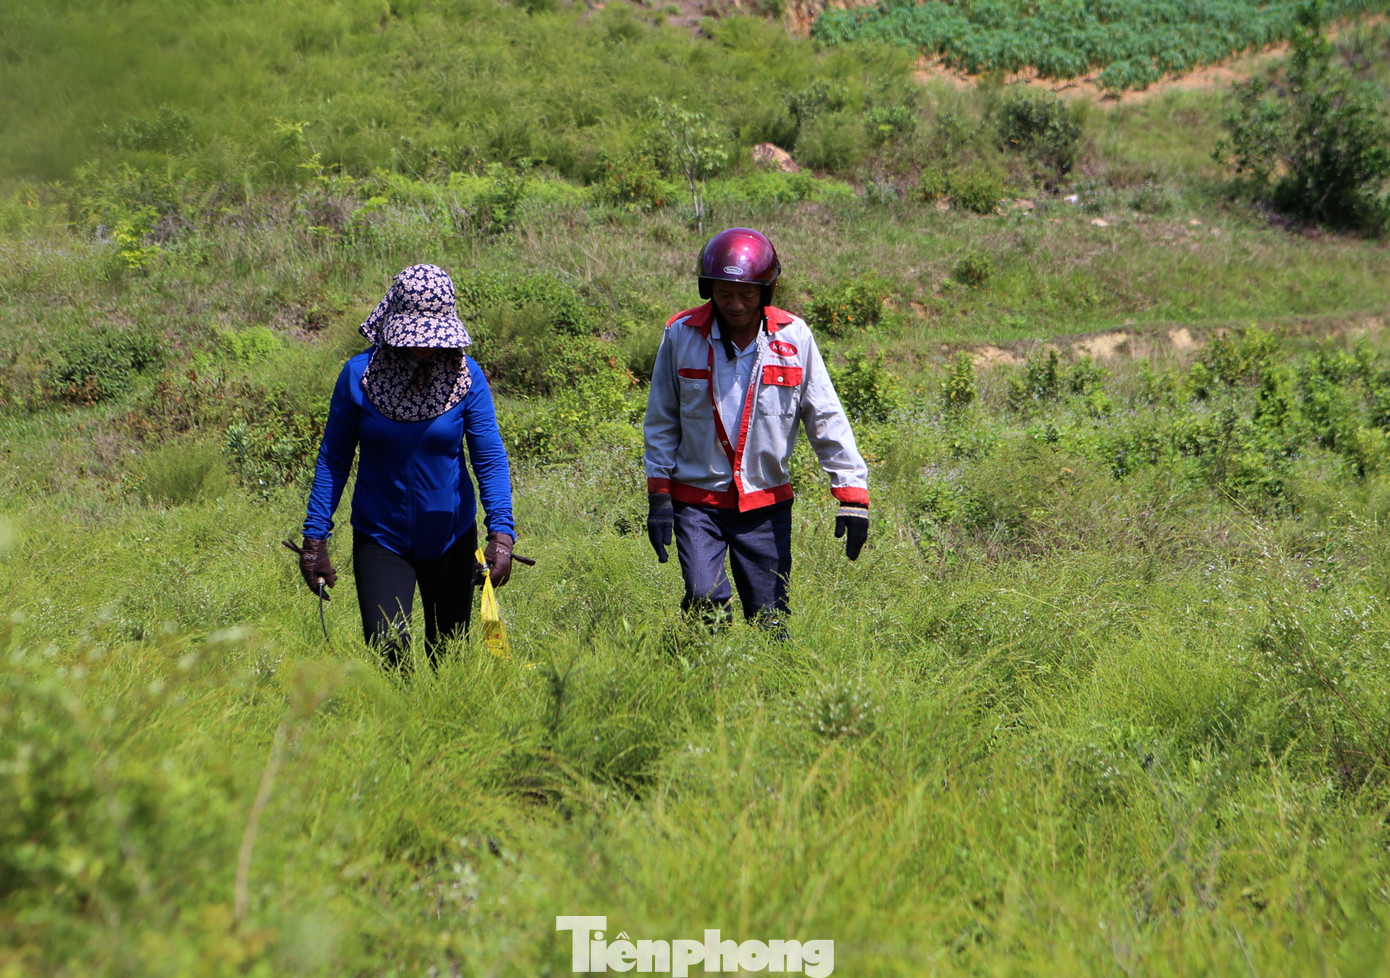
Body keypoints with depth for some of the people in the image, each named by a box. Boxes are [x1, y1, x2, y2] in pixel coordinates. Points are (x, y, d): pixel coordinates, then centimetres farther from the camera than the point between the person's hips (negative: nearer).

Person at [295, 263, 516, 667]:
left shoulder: (466, 376, -8)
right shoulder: (359, 374, -8)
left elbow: (490, 458, -11)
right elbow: (333, 459, -1)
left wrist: (501, 532, -24)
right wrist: (315, 538, -4)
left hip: (450, 539, 1)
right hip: (380, 539, -1)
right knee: (388, 649, -16)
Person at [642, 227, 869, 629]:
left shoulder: (794, 337, -4)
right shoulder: (682, 334, -5)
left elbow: (826, 419, 1)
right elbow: (661, 421, 4)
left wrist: (852, 495, -4)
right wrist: (658, 496, 1)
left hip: (767, 504, 1)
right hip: (697, 501, -1)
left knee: (770, 622, 3)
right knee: (706, 601, -17)